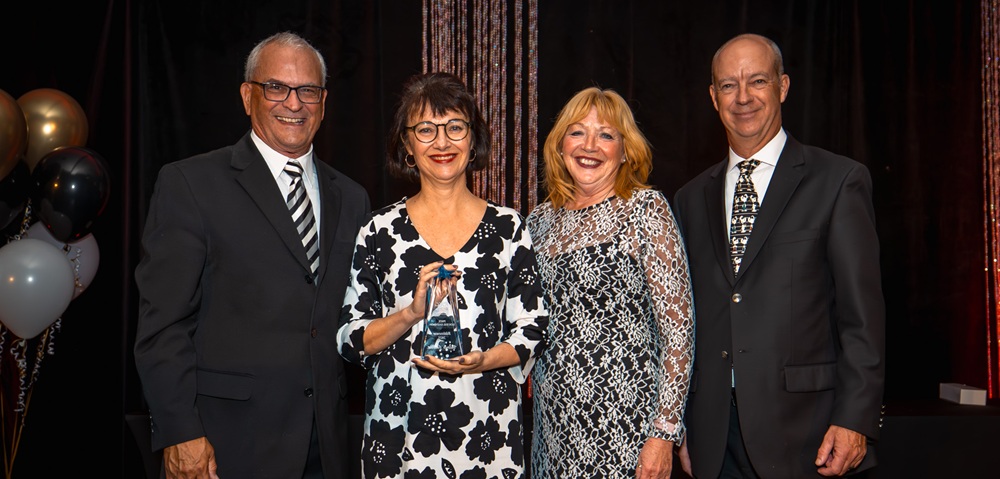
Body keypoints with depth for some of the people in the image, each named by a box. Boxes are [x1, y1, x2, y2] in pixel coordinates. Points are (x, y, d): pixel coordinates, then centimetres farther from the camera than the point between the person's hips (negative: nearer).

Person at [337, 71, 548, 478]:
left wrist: (482, 360, -14)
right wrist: (411, 313, -15)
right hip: (397, 430, 0)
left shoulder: (507, 227, 1)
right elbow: (350, 340, 1)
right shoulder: (380, 230, 1)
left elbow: (532, 329, 3)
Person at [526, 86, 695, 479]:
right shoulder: (541, 219, 8)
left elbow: (677, 324, -10)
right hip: (553, 414, 5)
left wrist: (665, 432, -14)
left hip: (624, 418, -4)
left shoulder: (646, 209, -7)